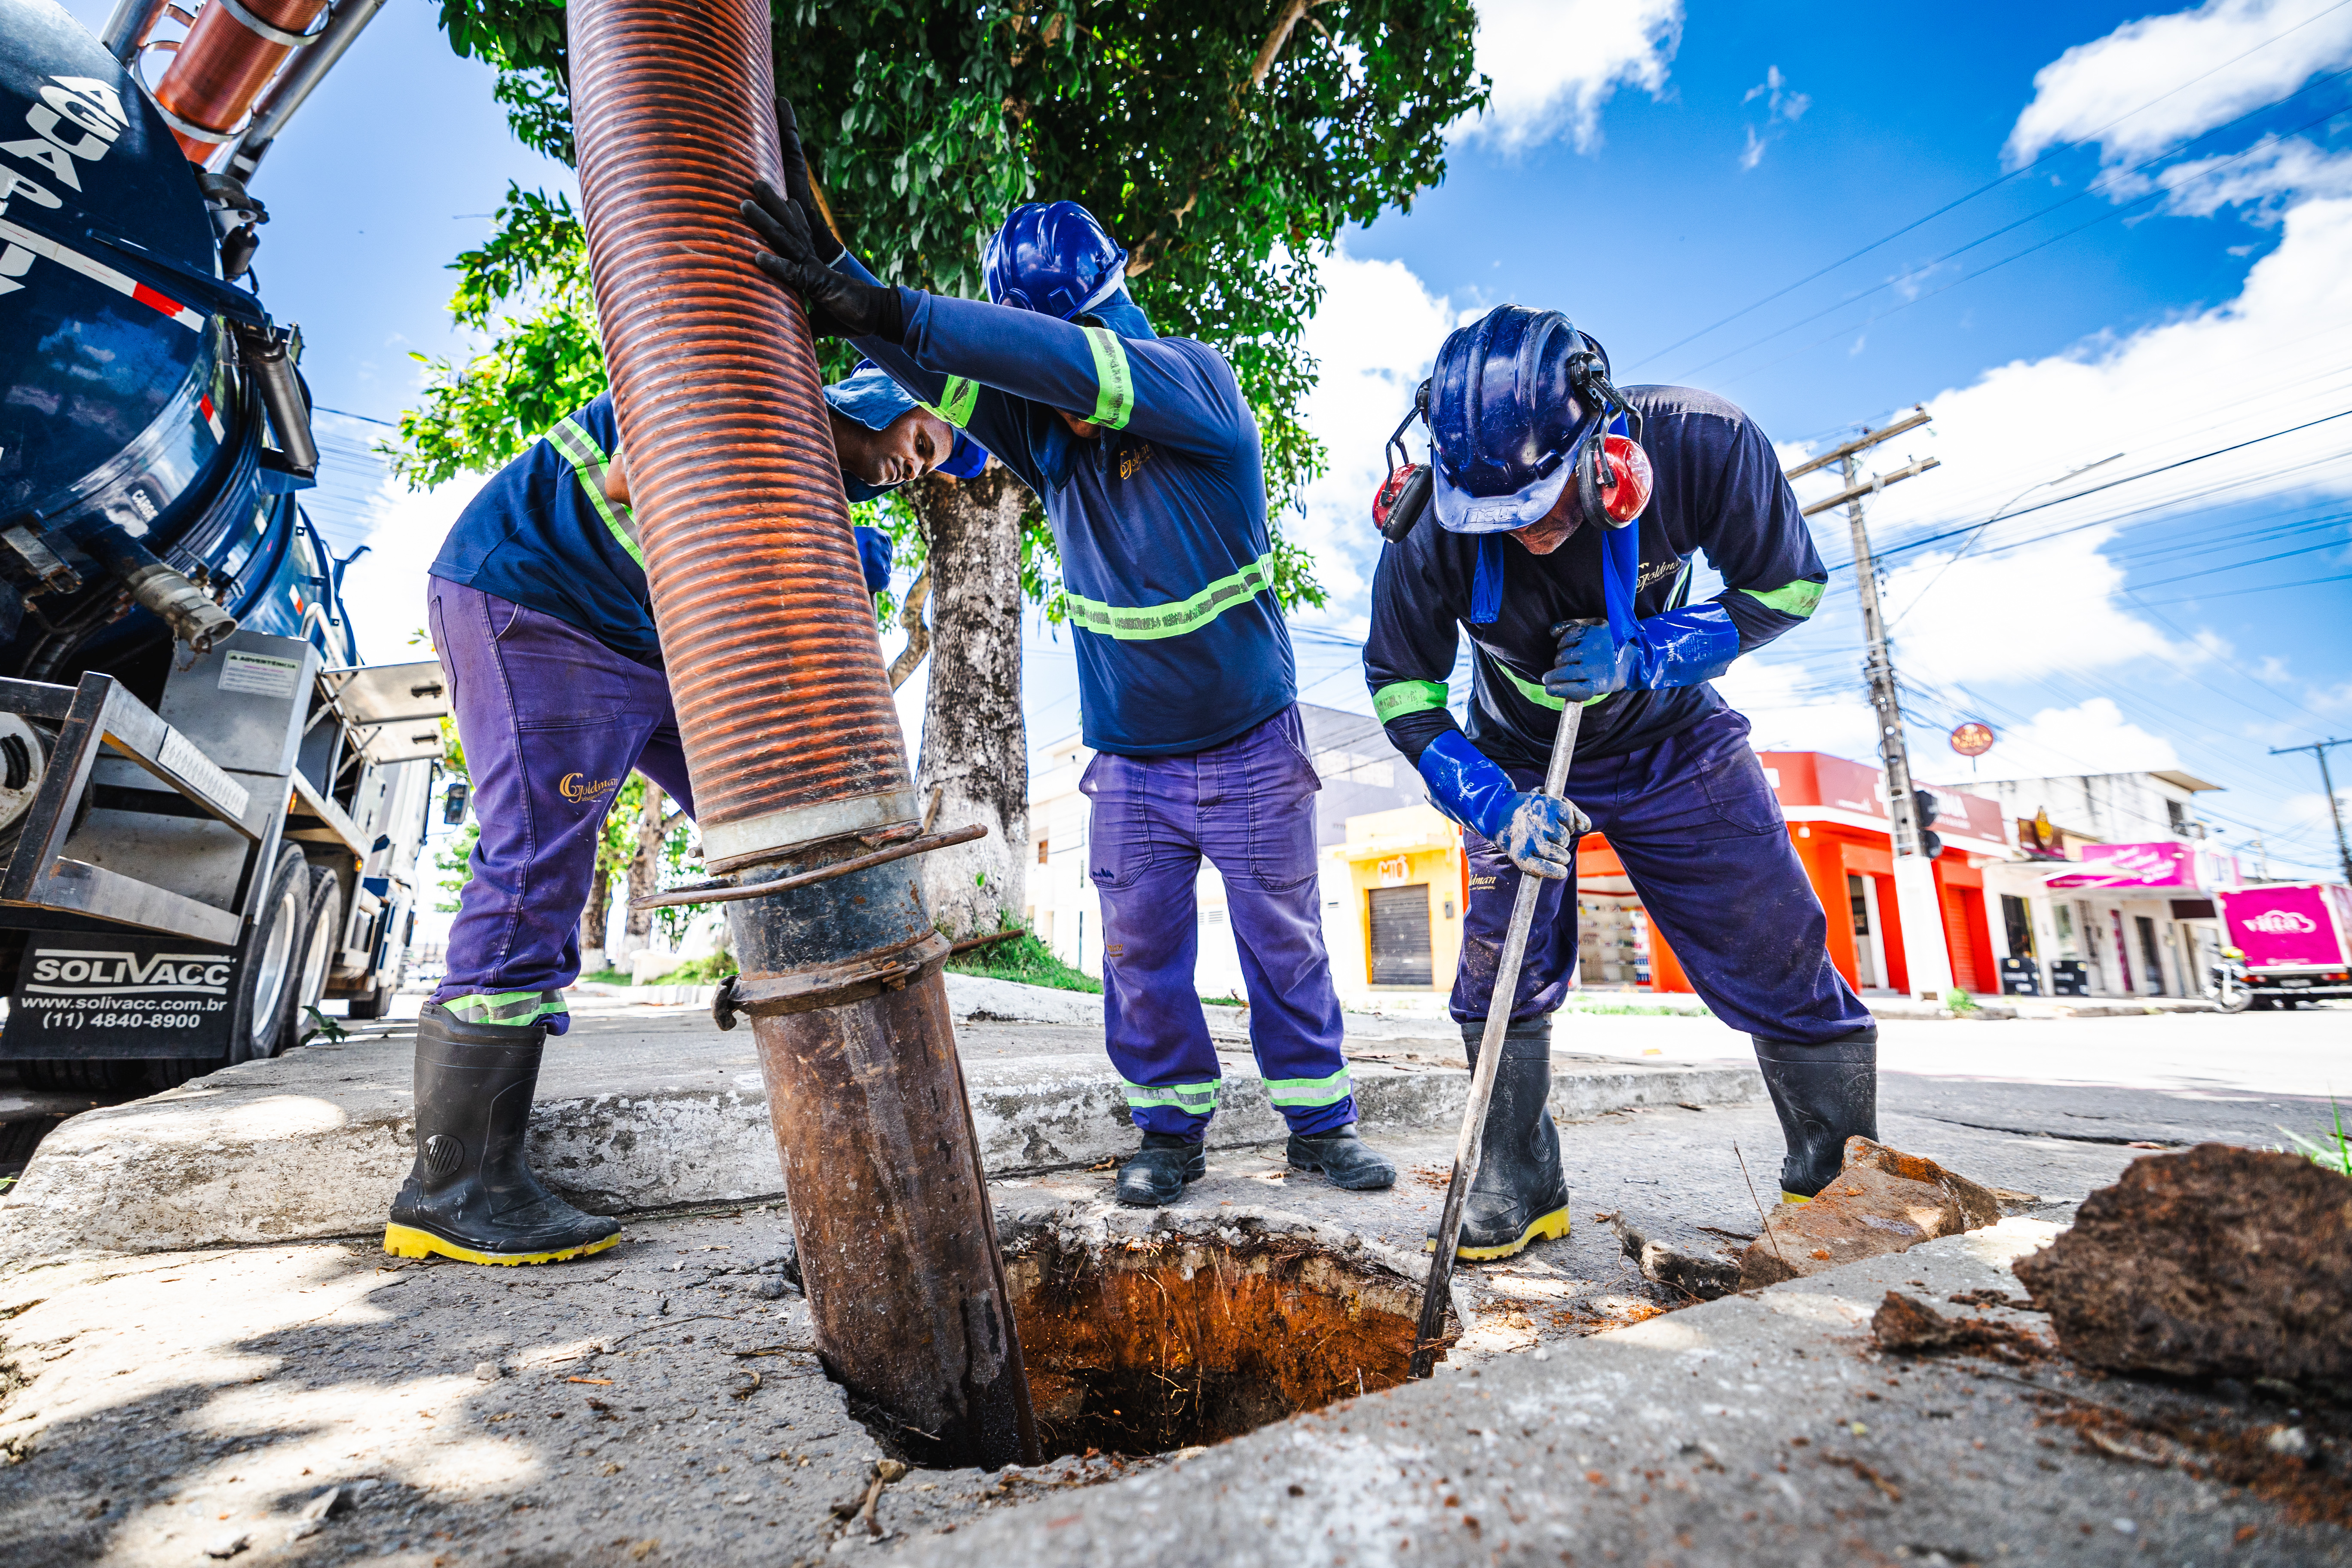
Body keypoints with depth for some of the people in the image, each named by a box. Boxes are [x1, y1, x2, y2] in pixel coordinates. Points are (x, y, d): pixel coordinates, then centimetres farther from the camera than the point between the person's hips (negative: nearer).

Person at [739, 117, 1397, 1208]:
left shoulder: (1196, 382, -15)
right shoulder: (1044, 433, -3)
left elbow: (1078, 362, -33)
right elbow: (945, 370, -17)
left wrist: (887, 314, -41)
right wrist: (830, 277, -34)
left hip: (1251, 746, -3)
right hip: (1129, 759, 3)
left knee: (1284, 939, 8)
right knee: (1139, 949, 7)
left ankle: (1319, 1121, 27)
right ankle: (1171, 1128, 26)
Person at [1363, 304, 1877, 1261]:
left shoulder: (1703, 446, -27)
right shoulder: (1435, 528, -28)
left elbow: (1787, 587, -12)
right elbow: (1400, 686, -16)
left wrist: (1644, 653, -29)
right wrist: (1491, 803, -29)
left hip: (1671, 742, 1)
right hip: (1518, 758, 0)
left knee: (1777, 958, 1)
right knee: (1500, 975, -5)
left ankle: (1841, 1175, 24)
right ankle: (1517, 1192, 13)